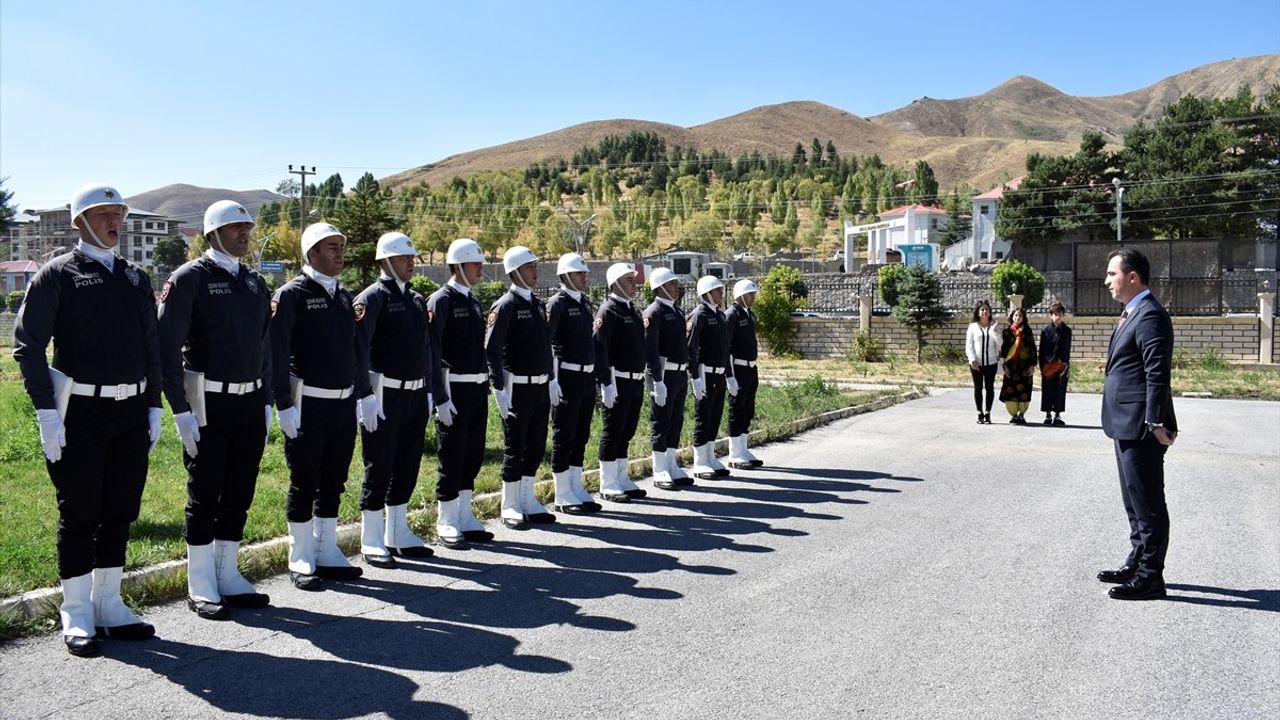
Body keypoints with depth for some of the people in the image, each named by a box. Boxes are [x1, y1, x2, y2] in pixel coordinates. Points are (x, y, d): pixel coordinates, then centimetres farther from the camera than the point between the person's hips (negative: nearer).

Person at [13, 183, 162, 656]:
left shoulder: (136, 278, 13)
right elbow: (27, 346, -8)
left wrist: (153, 406, 11)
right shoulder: (58, 275, -3)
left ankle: (108, 604, 23)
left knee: (120, 514, 11)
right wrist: (46, 413, -13)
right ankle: (76, 616, 15)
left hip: (132, 413, 5)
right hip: (79, 413, -5)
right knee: (79, 515, 3)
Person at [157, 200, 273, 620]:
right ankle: (201, 588, 14)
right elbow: (167, 349, -11)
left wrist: (267, 401, 12)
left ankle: (228, 576, 23)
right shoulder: (189, 279, -7)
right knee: (204, 496, 3)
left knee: (239, 495, 11)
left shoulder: (254, 282, 12)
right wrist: (181, 411, -14)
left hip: (250, 404, 6)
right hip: (208, 406, -6)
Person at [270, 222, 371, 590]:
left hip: (344, 403, 7)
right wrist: (285, 404, -17)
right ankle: (301, 560, 14)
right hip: (308, 405, -6)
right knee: (304, 484, 3)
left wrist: (366, 394, 14)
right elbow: (277, 353, -13)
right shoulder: (292, 294, -8)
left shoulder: (343, 296, 13)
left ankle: (327, 553, 24)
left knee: (333, 483, 13)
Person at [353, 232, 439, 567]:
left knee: (407, 465, 13)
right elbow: (359, 346, -17)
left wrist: (429, 390, 14)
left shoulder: (417, 299, 15)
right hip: (385, 395, -7)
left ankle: (397, 533, 26)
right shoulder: (373, 297, -9)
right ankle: (372, 542, 12)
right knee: (379, 467, 1)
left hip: (415, 393, 7)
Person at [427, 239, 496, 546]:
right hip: (454, 390, -8)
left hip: (478, 387, 8)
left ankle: (465, 518, 23)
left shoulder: (474, 302, 15)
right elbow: (433, 352, -15)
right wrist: (440, 398, -18)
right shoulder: (441, 301, -10)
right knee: (451, 458, 0)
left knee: (473, 456, 12)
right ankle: (446, 524, 11)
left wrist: (487, 382, 15)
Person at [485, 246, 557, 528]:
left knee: (536, 446, 12)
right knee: (514, 449, 1)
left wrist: (550, 379, 17)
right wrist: (499, 388, -19)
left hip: (540, 387, 7)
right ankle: (510, 508, 12)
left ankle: (528, 501, 24)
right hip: (518, 389, -7)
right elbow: (491, 350, -15)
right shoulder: (505, 306, -10)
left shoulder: (538, 304, 14)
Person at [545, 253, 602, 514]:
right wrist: (551, 380, -21)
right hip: (566, 378, -8)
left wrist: (595, 375, 17)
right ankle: (563, 496, 8)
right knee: (563, 437, 0)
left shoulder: (586, 303, 15)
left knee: (581, 436, 12)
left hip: (586, 377, 8)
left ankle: (577, 490, 22)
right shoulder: (557, 304, -10)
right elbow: (544, 343, -16)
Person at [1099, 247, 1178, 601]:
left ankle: (1150, 577, 6)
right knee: (1135, 502, 19)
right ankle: (1136, 564, 30)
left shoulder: (1150, 316, -16)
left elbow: (1158, 374, -21)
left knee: (1148, 504, -2)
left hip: (1140, 426, -11)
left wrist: (1156, 423, -23)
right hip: (1127, 425, 11)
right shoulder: (1133, 314, 16)